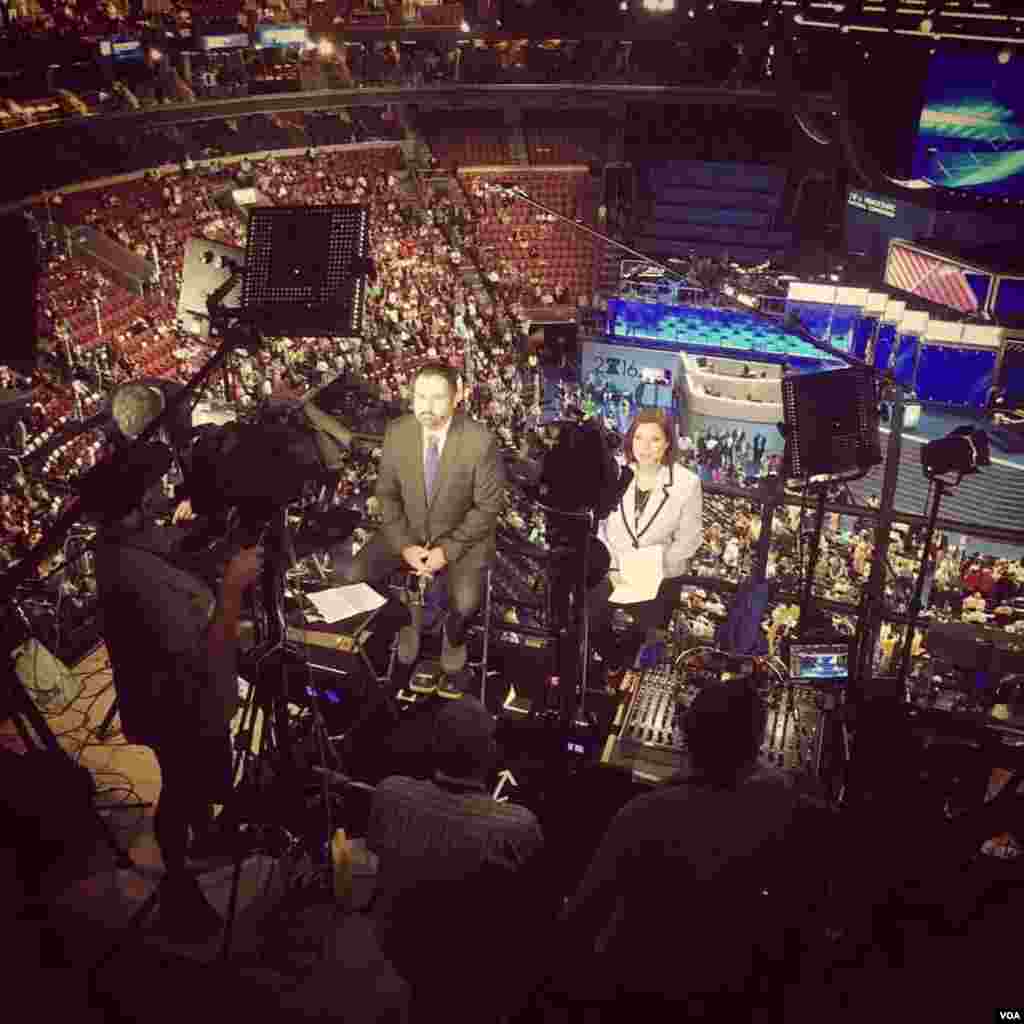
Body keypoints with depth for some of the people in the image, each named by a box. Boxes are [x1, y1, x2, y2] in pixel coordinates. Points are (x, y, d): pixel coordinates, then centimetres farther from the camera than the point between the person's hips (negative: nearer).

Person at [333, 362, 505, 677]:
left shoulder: (480, 441, -22)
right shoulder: (397, 432, -11)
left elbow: (488, 506, -13)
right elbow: (387, 493, -1)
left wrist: (448, 550, -19)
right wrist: (404, 545, -13)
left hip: (463, 535, -3)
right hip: (408, 529, 4)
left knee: (465, 601, -28)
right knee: (353, 574, -14)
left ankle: (453, 633, 11)